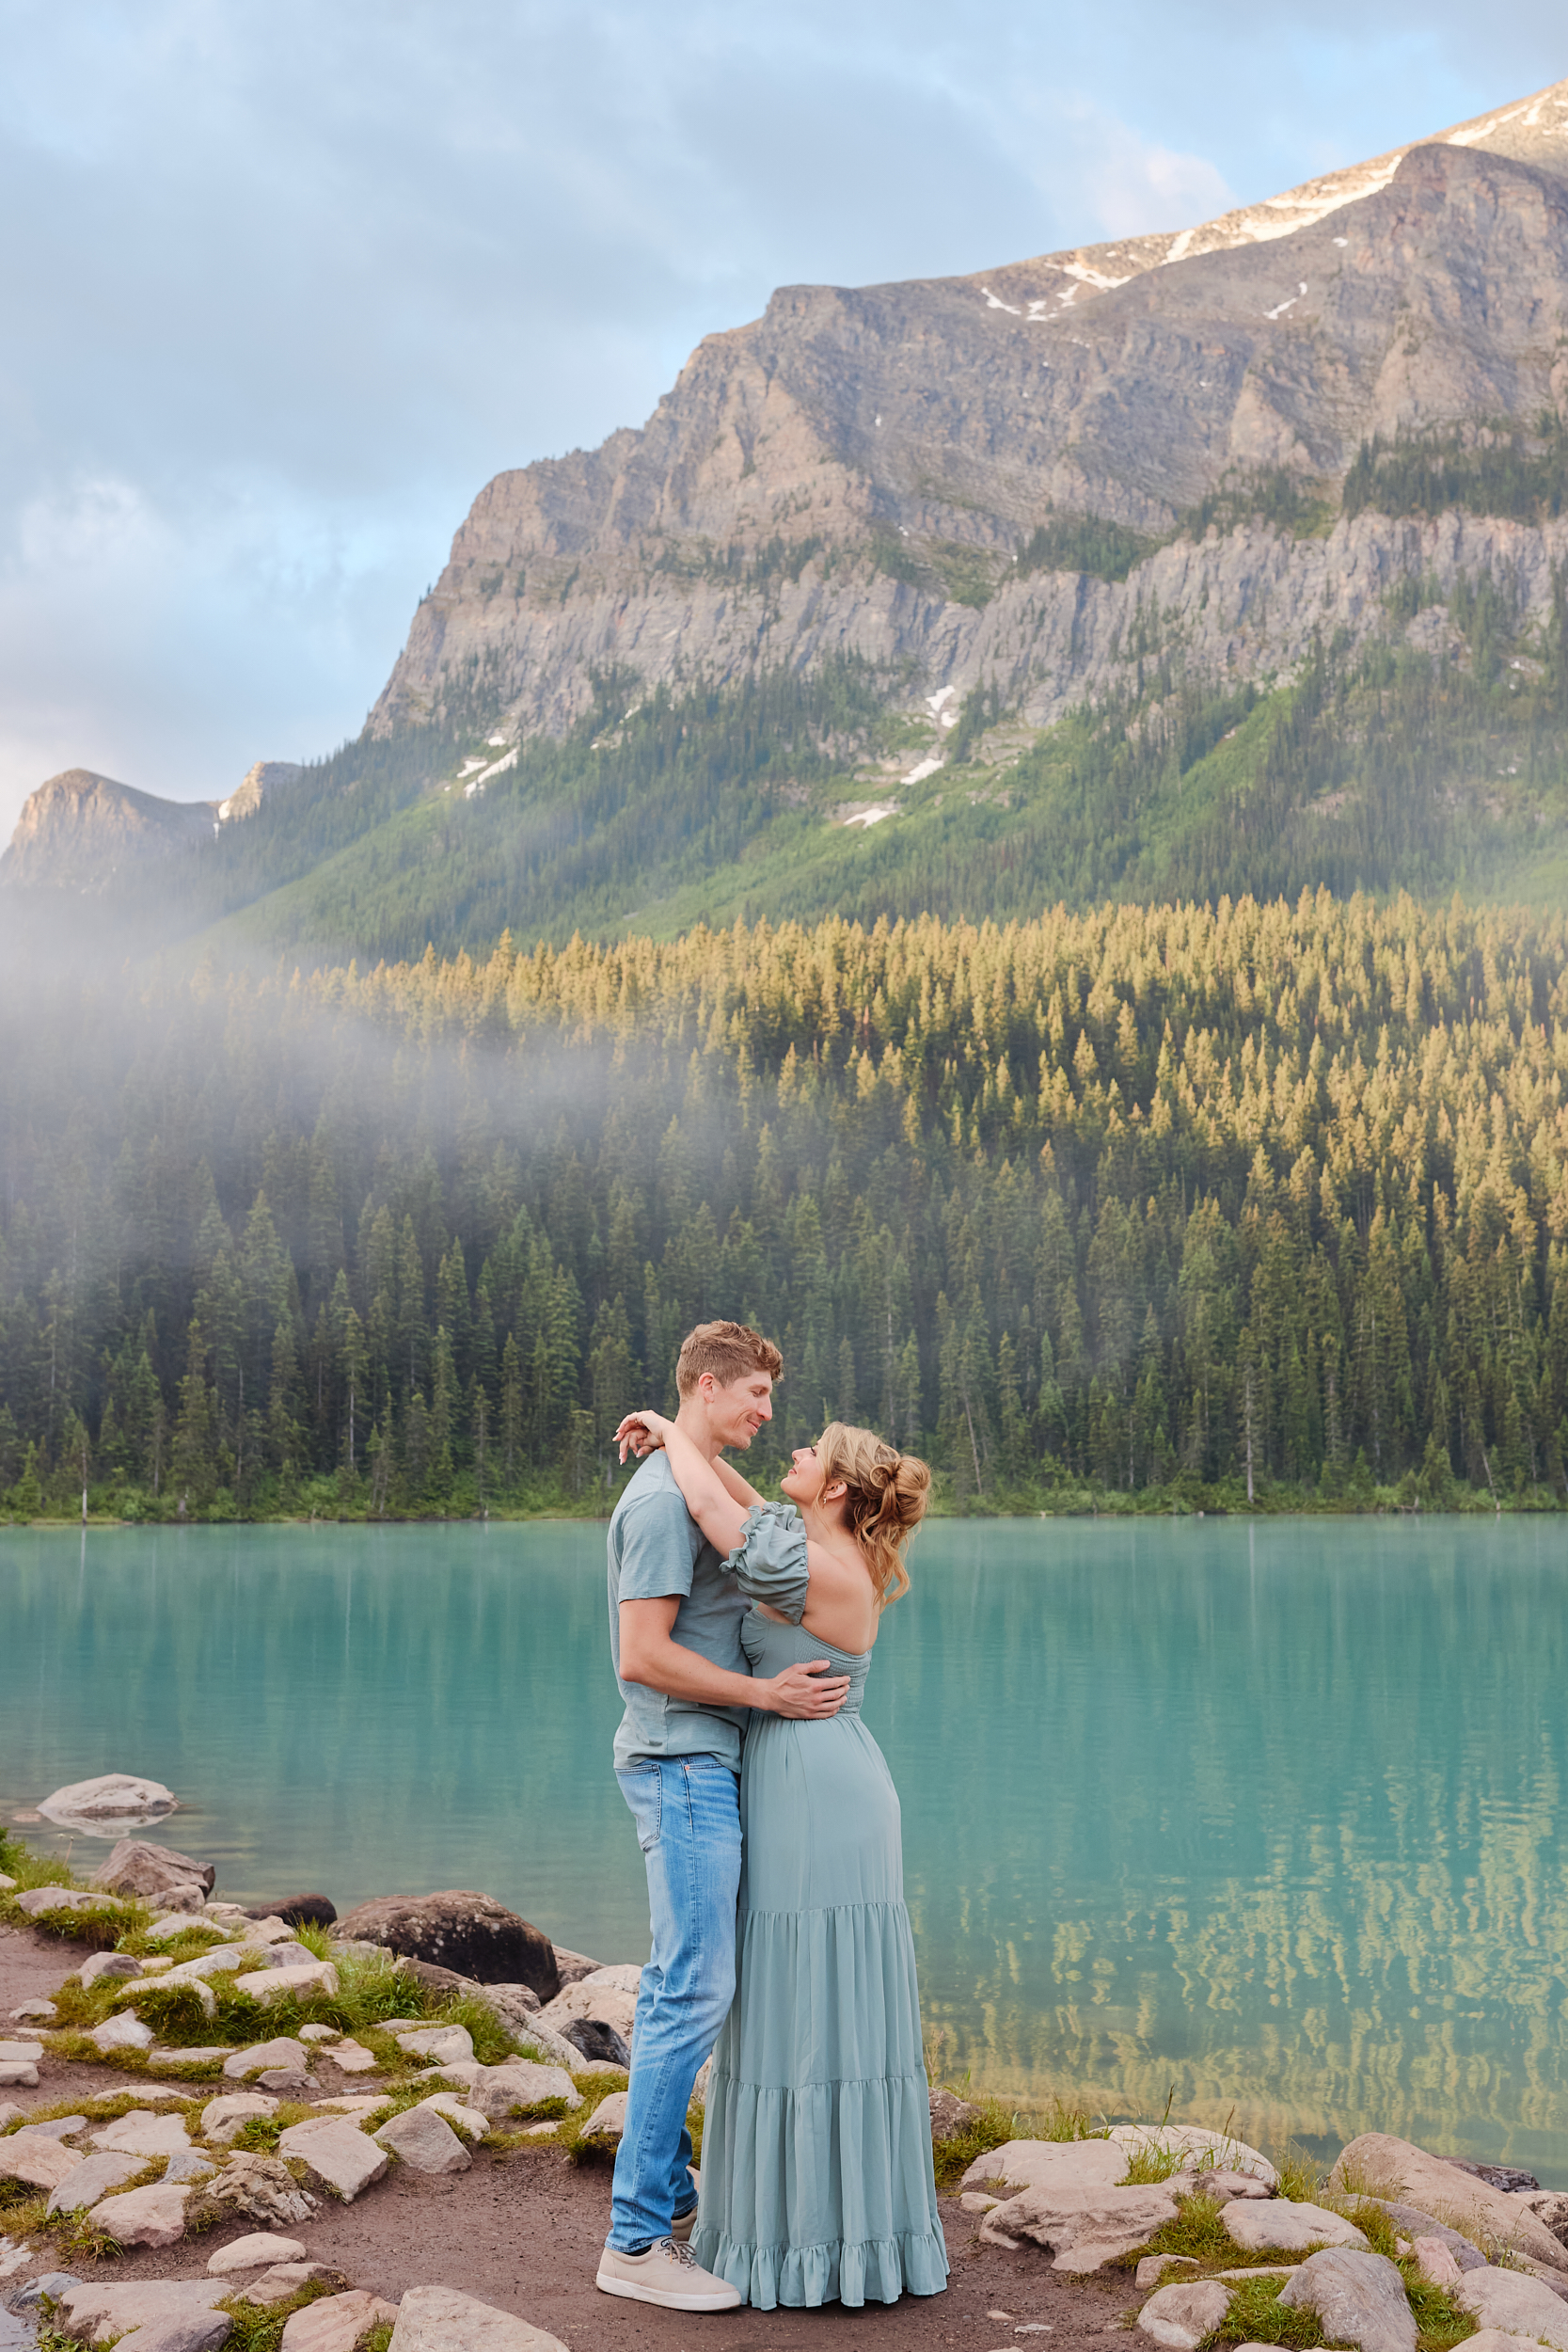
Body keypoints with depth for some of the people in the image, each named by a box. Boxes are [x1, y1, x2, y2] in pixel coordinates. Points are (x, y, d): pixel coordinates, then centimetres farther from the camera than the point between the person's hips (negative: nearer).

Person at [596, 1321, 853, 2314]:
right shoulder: (664, 1497, -15)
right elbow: (643, 1656, -20)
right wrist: (766, 1694, -16)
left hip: (702, 1764, 10)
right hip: (683, 1761, -10)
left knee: (678, 1988, 14)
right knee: (694, 1992, -9)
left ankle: (666, 2203, 24)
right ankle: (636, 2239, -4)